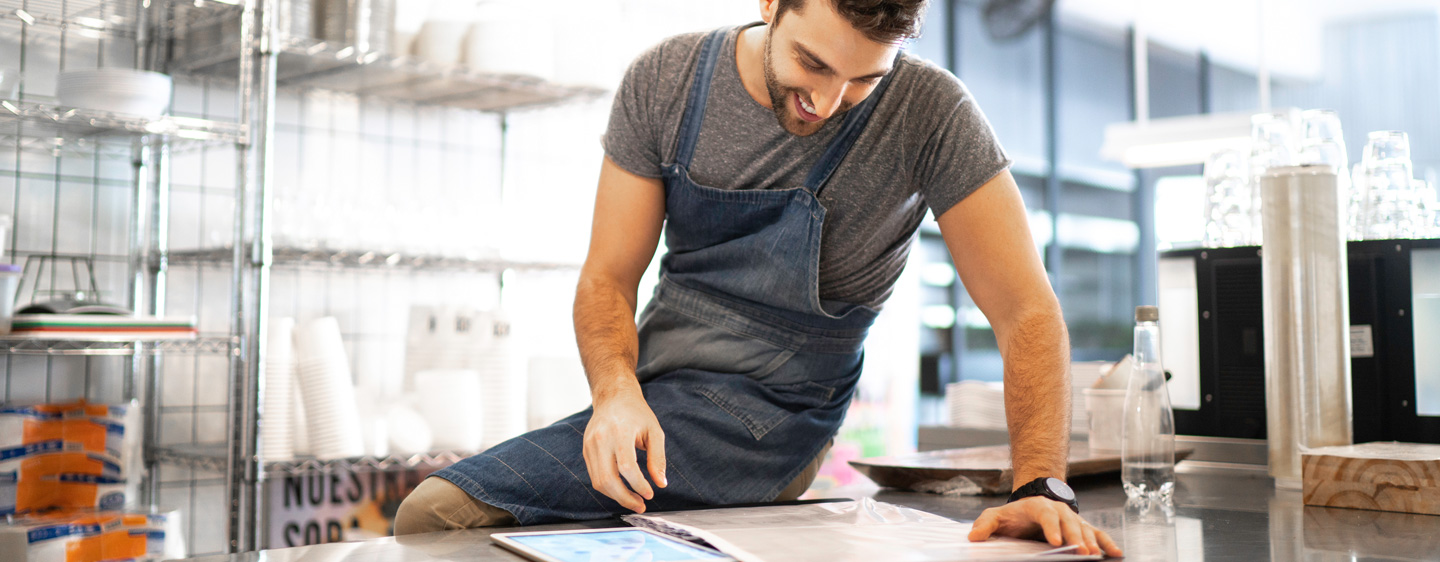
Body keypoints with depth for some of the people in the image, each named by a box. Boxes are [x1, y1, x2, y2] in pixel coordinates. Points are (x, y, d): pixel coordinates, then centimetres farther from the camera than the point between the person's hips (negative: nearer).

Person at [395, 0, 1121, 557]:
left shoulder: (927, 112, -16)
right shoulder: (665, 80, -6)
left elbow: (1027, 310, -14)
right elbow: (607, 276, -3)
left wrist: (1041, 488, -28)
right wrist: (618, 392, -24)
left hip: (762, 420, -5)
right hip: (649, 401, 5)